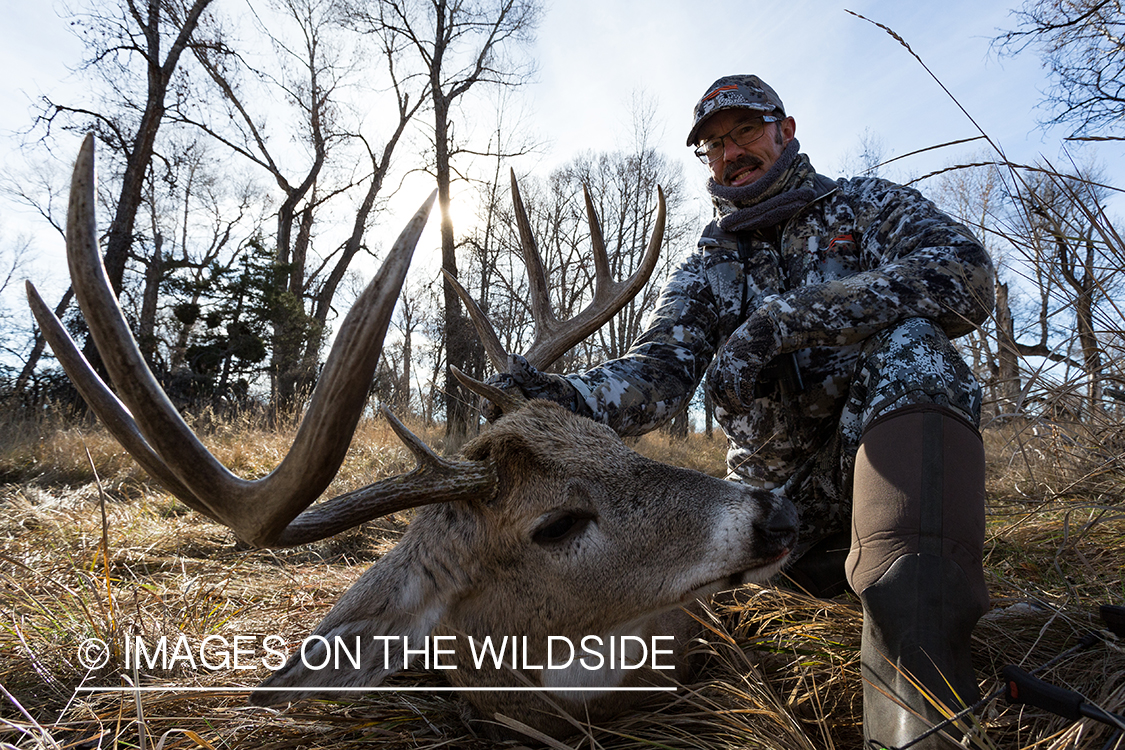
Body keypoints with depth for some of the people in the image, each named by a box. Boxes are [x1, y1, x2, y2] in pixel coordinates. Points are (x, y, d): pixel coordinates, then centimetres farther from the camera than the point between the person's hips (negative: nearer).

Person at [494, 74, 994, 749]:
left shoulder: (865, 206, 7)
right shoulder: (706, 272, 11)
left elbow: (966, 274, -15)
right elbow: (660, 370, -8)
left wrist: (782, 319, -25)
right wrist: (575, 397, -32)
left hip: (898, 461, -3)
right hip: (779, 497, 4)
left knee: (910, 339, -29)